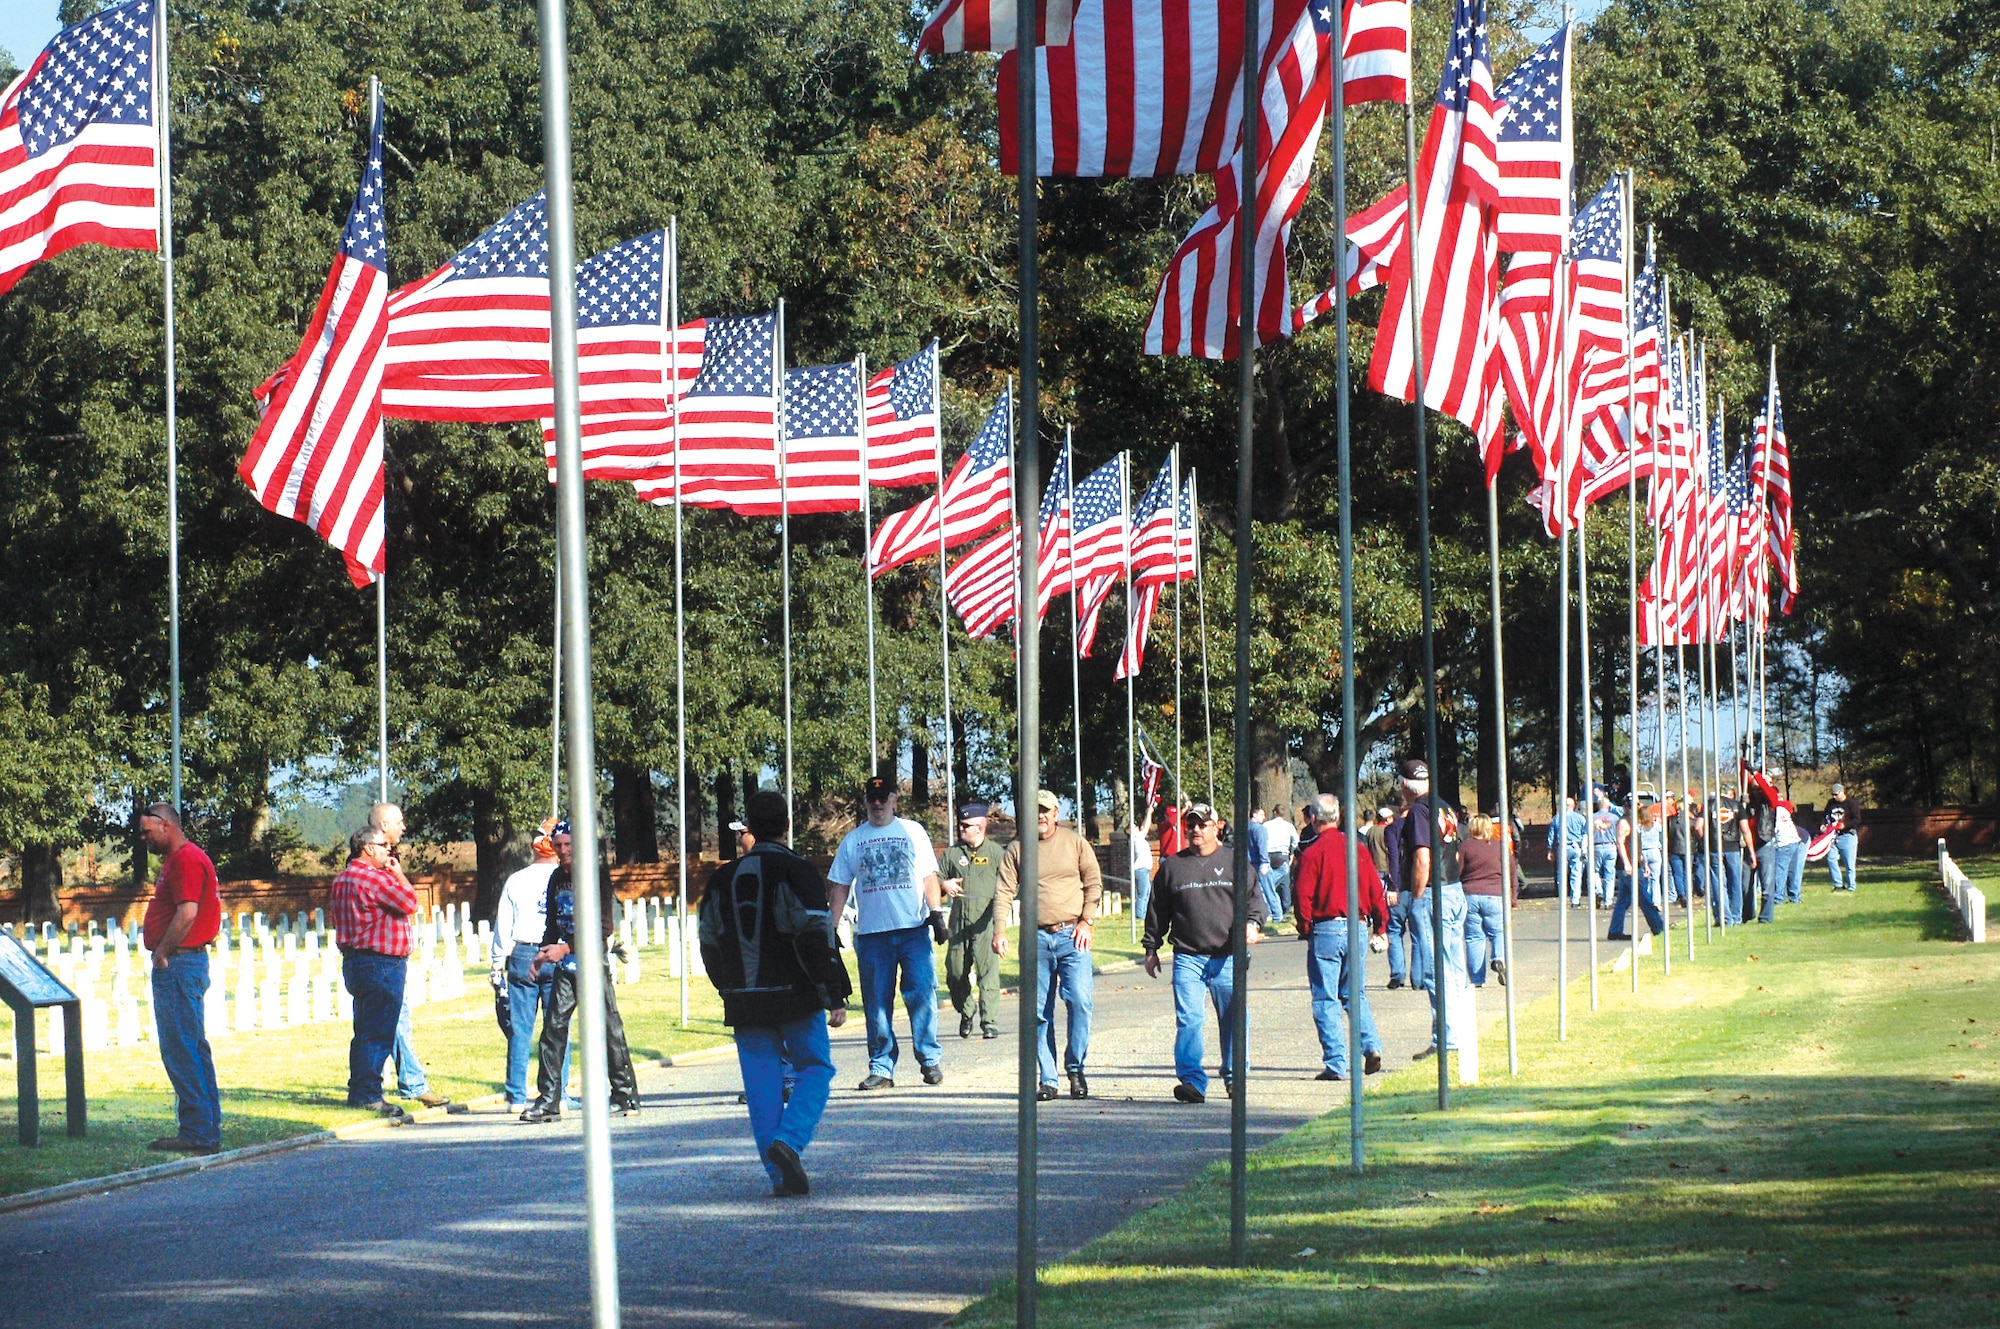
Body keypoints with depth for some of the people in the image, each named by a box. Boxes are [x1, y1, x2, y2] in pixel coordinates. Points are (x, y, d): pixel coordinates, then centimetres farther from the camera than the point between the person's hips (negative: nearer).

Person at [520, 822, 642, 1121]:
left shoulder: (597, 876, -7)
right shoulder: (557, 879, 12)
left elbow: (604, 927, -15)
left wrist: (565, 948, -19)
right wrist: (542, 954, 8)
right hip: (565, 966, 6)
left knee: (608, 1028, -4)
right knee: (553, 1027, -2)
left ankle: (626, 1096, 4)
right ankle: (548, 1100, -1)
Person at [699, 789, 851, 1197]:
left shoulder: (724, 879, 9)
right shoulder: (796, 872, -8)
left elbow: (709, 944, 16)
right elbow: (816, 938, -13)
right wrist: (835, 997, -10)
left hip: (744, 1002, 4)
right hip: (795, 996, -4)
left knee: (762, 1085, 6)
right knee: (815, 1068, 9)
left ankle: (780, 1175, 2)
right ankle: (789, 1140, -14)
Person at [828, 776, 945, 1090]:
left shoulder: (912, 832, 9)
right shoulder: (852, 840, 12)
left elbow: (929, 877, 9)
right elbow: (840, 888, 12)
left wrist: (936, 913, -3)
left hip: (914, 930, -2)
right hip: (871, 933, 2)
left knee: (921, 995, -6)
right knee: (877, 1004, 2)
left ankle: (930, 1060, 4)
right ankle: (881, 1067, 7)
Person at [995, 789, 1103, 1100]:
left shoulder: (1074, 843, 7)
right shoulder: (1017, 850, 9)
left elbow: (1094, 883, 8)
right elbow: (1004, 892, 5)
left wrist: (1085, 921, -2)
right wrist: (999, 930, -7)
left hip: (1072, 935, -1)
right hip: (1036, 937, 1)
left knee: (1079, 1000, -13)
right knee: (1039, 1012, 1)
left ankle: (1076, 1069, 2)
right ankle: (1047, 1079, 6)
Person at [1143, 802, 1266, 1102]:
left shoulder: (1234, 862, 10)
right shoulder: (1172, 866, 12)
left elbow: (1255, 897, 6)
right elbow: (1158, 910, 18)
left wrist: (1253, 923, -14)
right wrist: (1151, 948, 17)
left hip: (1227, 957, 0)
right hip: (1188, 957, 0)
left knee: (1234, 1019, 4)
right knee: (1189, 1019, -10)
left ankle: (1235, 1077, 19)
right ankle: (1192, 1081, -10)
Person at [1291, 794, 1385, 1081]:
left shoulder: (1311, 853, -9)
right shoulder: (1358, 850, 4)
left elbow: (1303, 897, -10)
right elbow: (1376, 891, 7)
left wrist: (1305, 928, 3)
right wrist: (1380, 925, 17)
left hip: (1326, 931, -5)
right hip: (1357, 929, 5)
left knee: (1326, 999, 1)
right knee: (1355, 995, 18)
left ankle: (1336, 1064, -2)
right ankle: (1371, 1046, 1)